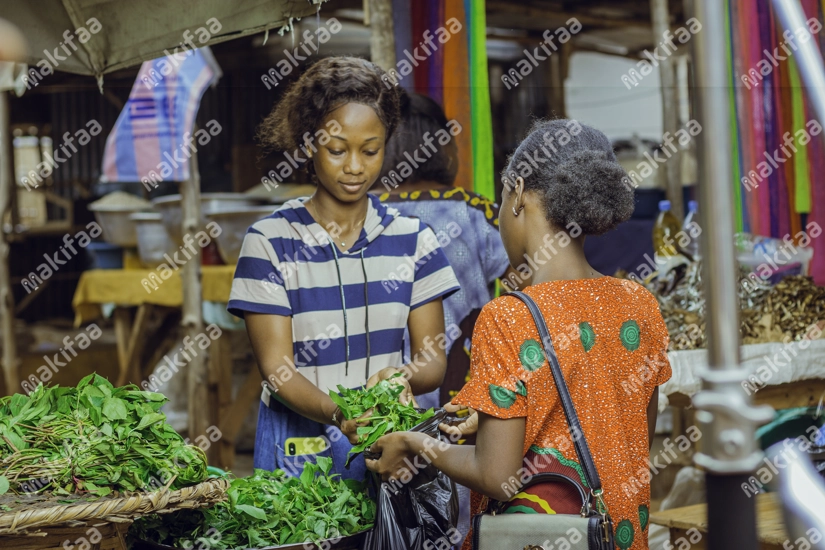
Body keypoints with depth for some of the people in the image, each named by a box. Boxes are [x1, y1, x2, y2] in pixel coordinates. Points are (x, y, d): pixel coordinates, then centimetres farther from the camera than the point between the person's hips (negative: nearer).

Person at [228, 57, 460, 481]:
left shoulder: (412, 240, 5)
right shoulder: (270, 242, -3)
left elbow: (433, 357, 4)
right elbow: (276, 369, -8)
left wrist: (404, 377, -18)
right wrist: (337, 415, -25)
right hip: (302, 444, -2)